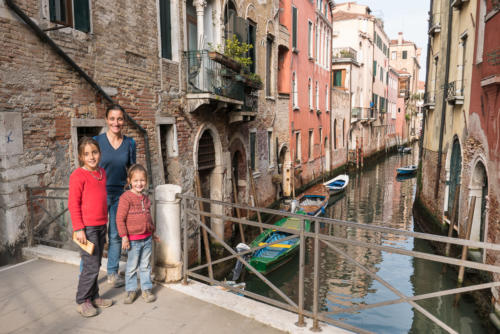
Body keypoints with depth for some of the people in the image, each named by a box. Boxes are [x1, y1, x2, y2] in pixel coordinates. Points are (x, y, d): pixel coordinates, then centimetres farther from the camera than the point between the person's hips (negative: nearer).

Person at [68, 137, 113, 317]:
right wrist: (78, 229, -15)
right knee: (91, 266, -2)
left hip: (101, 226, 7)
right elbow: (73, 204, -13)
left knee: (96, 265, 16)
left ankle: (94, 297, 29)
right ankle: (82, 301, 15)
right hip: (87, 227, -7)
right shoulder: (78, 175, -12)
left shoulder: (102, 172, 10)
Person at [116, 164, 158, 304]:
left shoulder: (145, 198, 9)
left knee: (146, 266, 14)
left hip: (147, 238, 6)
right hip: (133, 240, -6)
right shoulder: (126, 197, -13)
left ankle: (146, 289, 26)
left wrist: (152, 232, 24)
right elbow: (120, 218, -14)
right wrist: (124, 237, -16)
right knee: (132, 266, 8)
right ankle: (131, 290, 24)